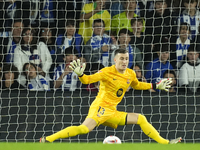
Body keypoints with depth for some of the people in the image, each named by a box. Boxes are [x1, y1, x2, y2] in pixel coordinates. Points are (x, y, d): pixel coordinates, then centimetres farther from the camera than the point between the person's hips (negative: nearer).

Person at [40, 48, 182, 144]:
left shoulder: (131, 74, 10)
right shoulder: (107, 72, -10)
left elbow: (137, 85, 32)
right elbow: (88, 80, -16)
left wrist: (156, 86, 29)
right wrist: (80, 74, -37)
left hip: (112, 113, 7)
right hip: (100, 108, -7)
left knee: (141, 119, 5)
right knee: (85, 128, -31)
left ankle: (164, 143, 16)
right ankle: (48, 139, -31)